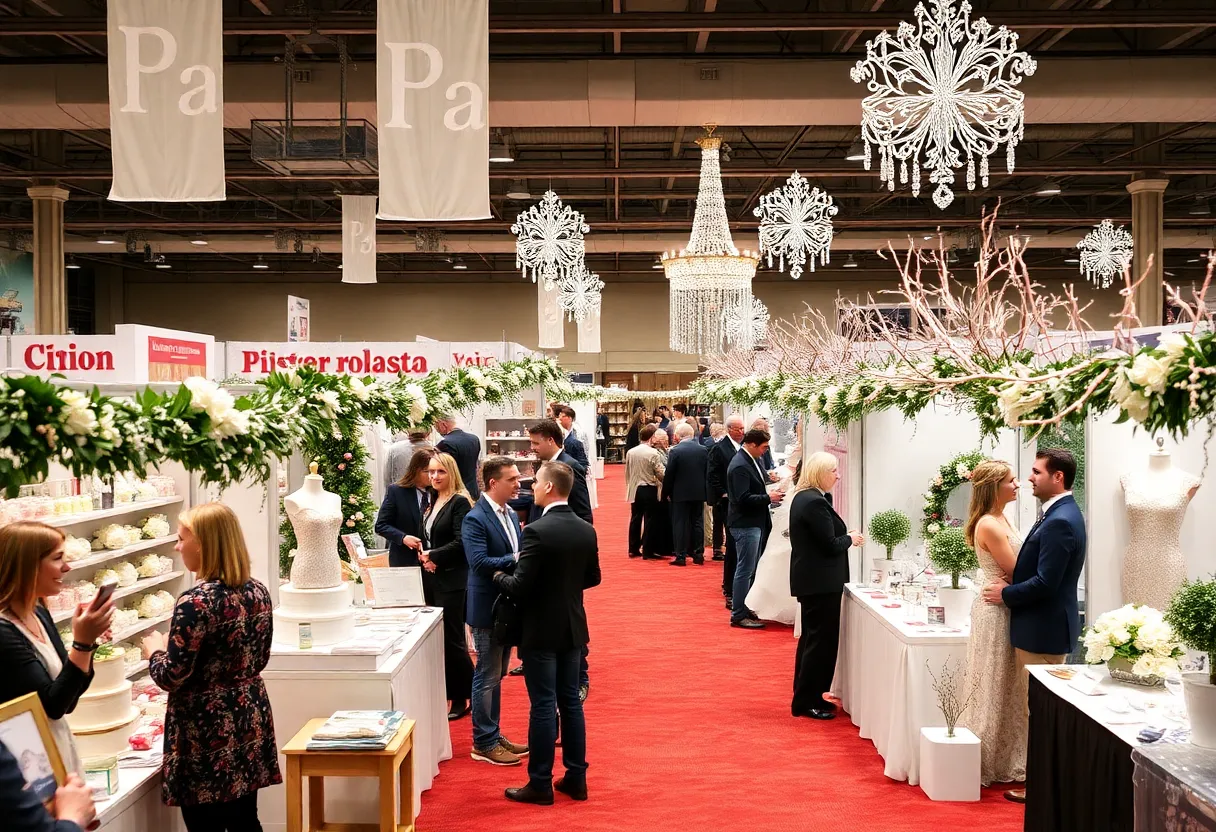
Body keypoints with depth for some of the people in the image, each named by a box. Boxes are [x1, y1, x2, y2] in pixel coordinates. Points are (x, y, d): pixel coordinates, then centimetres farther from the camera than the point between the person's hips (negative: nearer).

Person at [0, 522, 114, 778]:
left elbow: (67, 700, 7)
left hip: (57, 748, 8)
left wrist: (88, 639, -5)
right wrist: (82, 643, -26)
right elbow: (51, 707, -20)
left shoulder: (39, 614, 4)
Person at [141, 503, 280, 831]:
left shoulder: (196, 602, -20)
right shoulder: (258, 591, 2)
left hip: (207, 728, -7)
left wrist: (154, 650, 2)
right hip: (249, 718, 7)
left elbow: (171, 677, -18)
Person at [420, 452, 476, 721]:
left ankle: (463, 698, 9)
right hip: (432, 578, 8)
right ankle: (451, 694, 19)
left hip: (452, 580, -8)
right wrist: (423, 555, 0)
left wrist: (434, 555, -14)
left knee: (452, 639, -3)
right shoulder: (432, 502, 14)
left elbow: (460, 542, -18)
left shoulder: (460, 502, -11)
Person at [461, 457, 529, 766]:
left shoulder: (511, 515, 9)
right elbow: (479, 561, -26)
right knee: (487, 677, 1)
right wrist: (516, 560, -27)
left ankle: (493, 736, 27)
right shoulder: (475, 519, -17)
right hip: (487, 609, -8)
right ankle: (484, 743, 11)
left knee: (496, 675, 17)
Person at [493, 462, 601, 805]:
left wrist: (500, 576, 0)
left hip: (541, 630, -6)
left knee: (543, 706, 0)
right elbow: (592, 578, 11)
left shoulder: (537, 531, -20)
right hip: (573, 628, 6)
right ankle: (576, 777, 19)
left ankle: (540, 784, 7)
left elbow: (520, 587, -19)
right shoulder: (586, 530, 1)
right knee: (571, 701, 13)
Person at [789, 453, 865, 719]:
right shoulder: (815, 502, -21)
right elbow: (830, 545, -21)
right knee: (822, 639, -3)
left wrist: (844, 536, 6)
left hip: (810, 579, 11)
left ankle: (806, 696, 27)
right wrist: (850, 539, -4)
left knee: (812, 637, 18)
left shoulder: (804, 497, 11)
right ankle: (806, 702, 3)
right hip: (821, 582, -11)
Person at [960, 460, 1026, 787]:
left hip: (1005, 609, 9)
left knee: (1007, 688, 15)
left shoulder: (1002, 520, 11)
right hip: (996, 612, -9)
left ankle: (1002, 761, 25)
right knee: (994, 689, 0)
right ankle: (986, 766, 11)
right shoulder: (989, 525, -19)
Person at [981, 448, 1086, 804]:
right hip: (1044, 625, 10)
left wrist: (1005, 594, -12)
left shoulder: (1059, 521, -22)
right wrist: (1011, 588, 5)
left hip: (1042, 630, -10)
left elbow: (1044, 583, -25)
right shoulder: (1061, 514, 11)